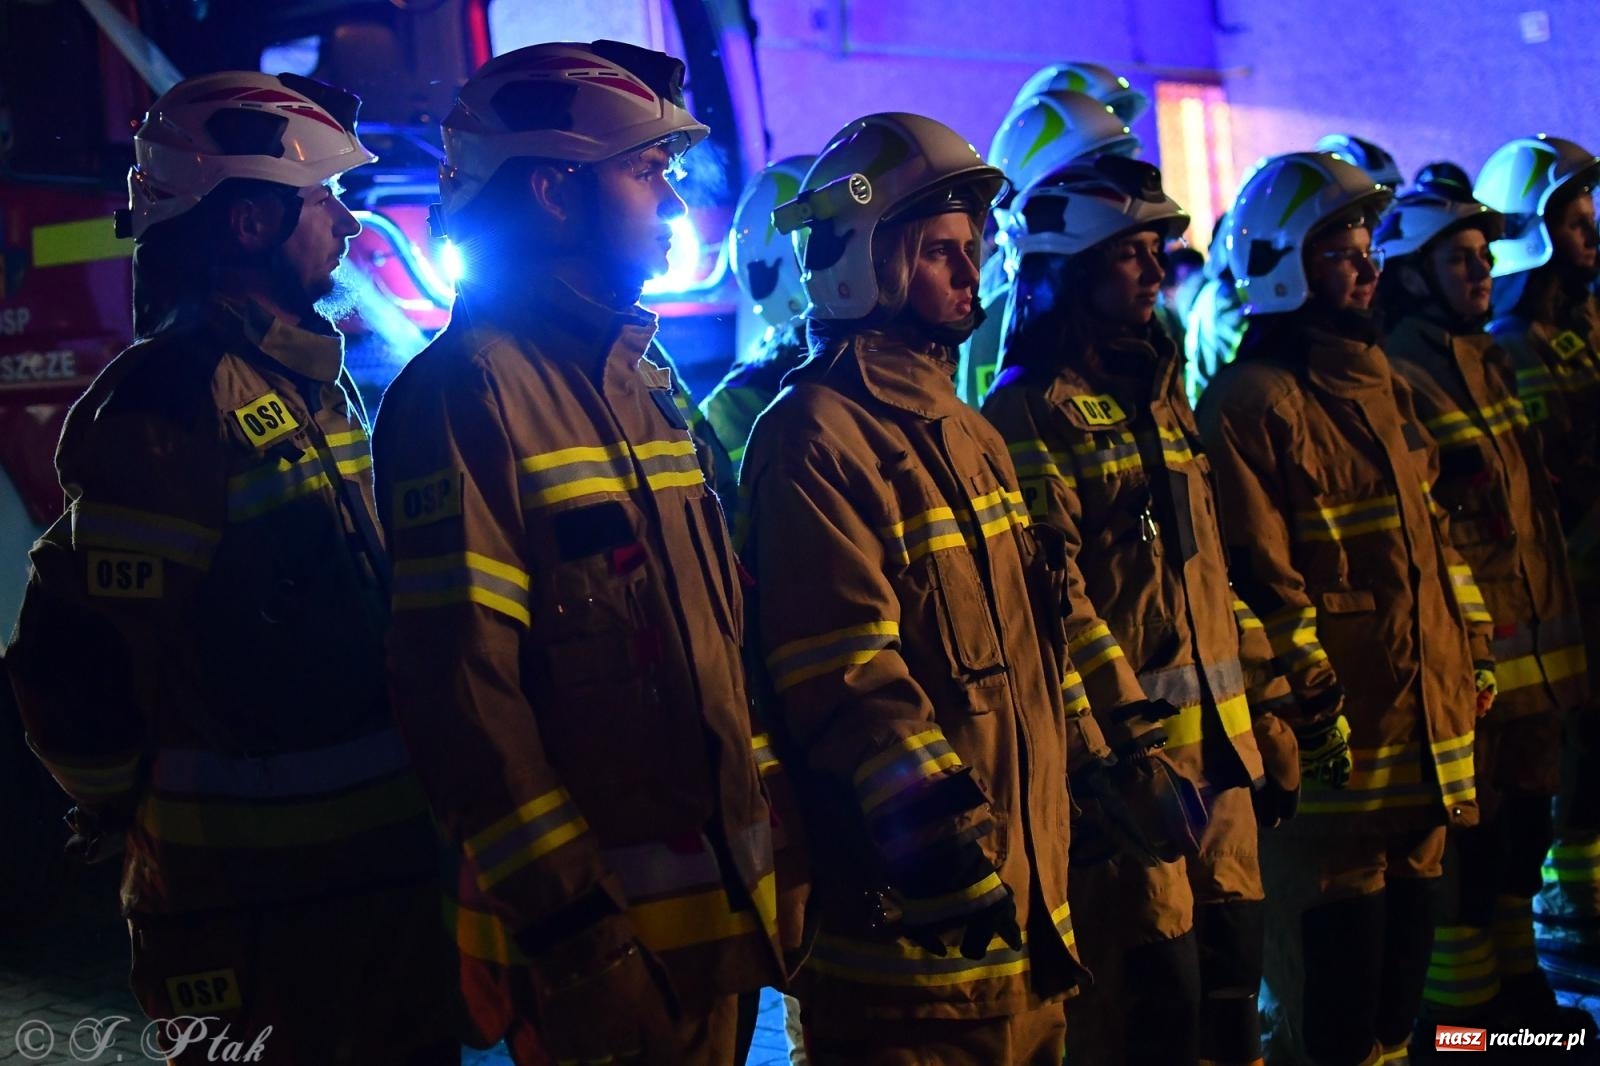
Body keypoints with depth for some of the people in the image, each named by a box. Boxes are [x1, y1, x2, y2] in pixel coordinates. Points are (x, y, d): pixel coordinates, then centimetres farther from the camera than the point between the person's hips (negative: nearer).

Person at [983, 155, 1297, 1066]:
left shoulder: (1163, 395, 17)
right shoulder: (1032, 413, -8)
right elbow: (1056, 596, -16)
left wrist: (1269, 713, 16)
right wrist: (1135, 740, -19)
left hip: (1220, 743, 8)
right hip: (1128, 749, -8)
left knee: (1232, 965, 13)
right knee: (1155, 992, -4)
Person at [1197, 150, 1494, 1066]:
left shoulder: (1381, 383, 17)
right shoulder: (1253, 401, -12)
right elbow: (1262, 577, -16)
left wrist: (1476, 650, 16)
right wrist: (1314, 710, -18)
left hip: (1429, 723, 9)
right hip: (1341, 736, -8)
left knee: (1410, 927, 17)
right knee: (1339, 959, 0)